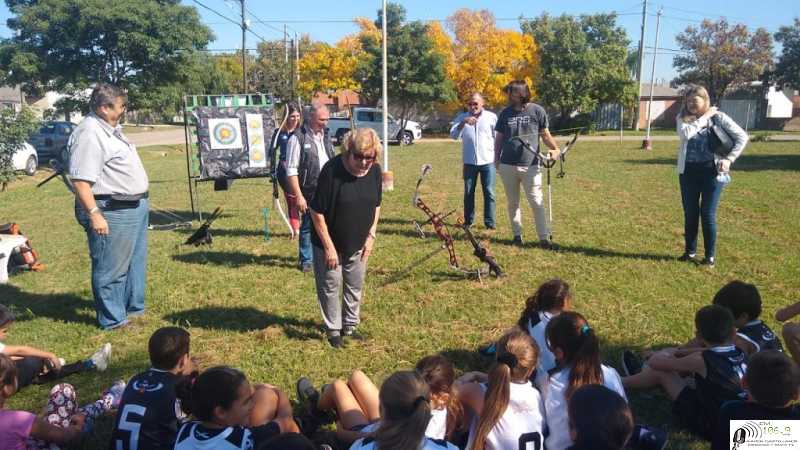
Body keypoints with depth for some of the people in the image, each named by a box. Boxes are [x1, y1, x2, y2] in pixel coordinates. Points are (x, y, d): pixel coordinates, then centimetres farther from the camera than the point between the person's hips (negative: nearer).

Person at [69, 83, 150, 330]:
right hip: (112, 212, -11)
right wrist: (94, 214, -28)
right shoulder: (89, 134, -19)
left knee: (135, 262, 22)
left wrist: (139, 202, 26)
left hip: (134, 207, 11)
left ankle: (133, 307, 37)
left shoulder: (110, 129, 13)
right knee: (111, 268, 2)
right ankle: (113, 319, 13)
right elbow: (80, 180, -24)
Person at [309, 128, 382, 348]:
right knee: (330, 286, 6)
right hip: (329, 242, -5)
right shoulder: (332, 170, -25)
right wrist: (329, 247, -19)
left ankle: (350, 325, 35)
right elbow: (317, 212, -21)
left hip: (358, 243, 5)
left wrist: (371, 235, 0)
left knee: (355, 286, 16)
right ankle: (333, 330, 25)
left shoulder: (375, 170, -9)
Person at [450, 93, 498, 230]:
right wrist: (463, 122, -23)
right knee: (468, 192, 6)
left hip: (488, 161, -1)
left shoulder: (492, 117, 3)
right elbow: (453, 135, -8)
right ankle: (468, 221, 16)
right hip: (469, 162, 1)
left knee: (489, 192, 0)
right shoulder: (462, 117, 6)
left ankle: (489, 222, 6)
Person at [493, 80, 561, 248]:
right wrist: (496, 159, 5)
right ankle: (517, 234, 22)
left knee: (537, 202, -3)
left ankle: (544, 237, 2)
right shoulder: (506, 113, 8)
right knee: (512, 203, 10)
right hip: (507, 166, 3)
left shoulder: (537, 111, -1)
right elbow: (499, 138, 13)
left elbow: (545, 134, 3)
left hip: (531, 166, -3)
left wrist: (555, 148, -15)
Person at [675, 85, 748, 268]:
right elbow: (685, 133, -19)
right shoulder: (683, 118, 3)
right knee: (690, 213, 10)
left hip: (711, 171, -2)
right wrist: (704, 117, -14)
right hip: (688, 172, 2)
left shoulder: (718, 117, -1)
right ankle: (690, 251, 23)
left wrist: (729, 159, -8)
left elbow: (742, 137, 0)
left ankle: (710, 255, 12)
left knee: (708, 214, 1)